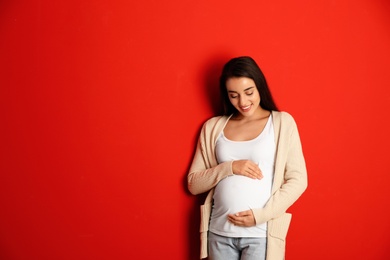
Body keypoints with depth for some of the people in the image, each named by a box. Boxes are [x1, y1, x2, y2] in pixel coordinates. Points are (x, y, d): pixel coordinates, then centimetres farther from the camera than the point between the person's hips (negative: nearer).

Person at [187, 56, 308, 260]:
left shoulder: (282, 122, 0)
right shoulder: (213, 127, 7)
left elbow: (297, 180, -3)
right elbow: (193, 184, 6)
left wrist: (261, 215, -13)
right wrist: (229, 168, -10)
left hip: (261, 233, -3)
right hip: (219, 232, 3)